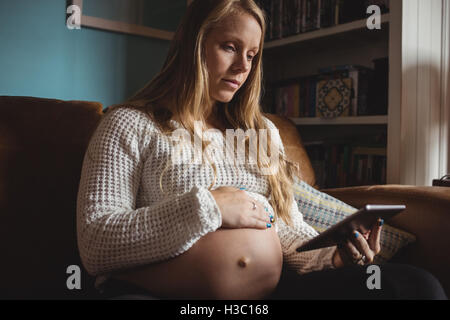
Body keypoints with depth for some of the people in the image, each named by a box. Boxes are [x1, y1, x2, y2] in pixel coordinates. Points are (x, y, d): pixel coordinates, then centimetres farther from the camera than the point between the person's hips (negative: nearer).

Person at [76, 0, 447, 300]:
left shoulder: (263, 131, 20)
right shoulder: (130, 125, 3)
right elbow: (95, 245, -7)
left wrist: (333, 255, -1)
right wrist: (205, 207, -15)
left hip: (275, 289, 5)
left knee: (417, 284, -17)